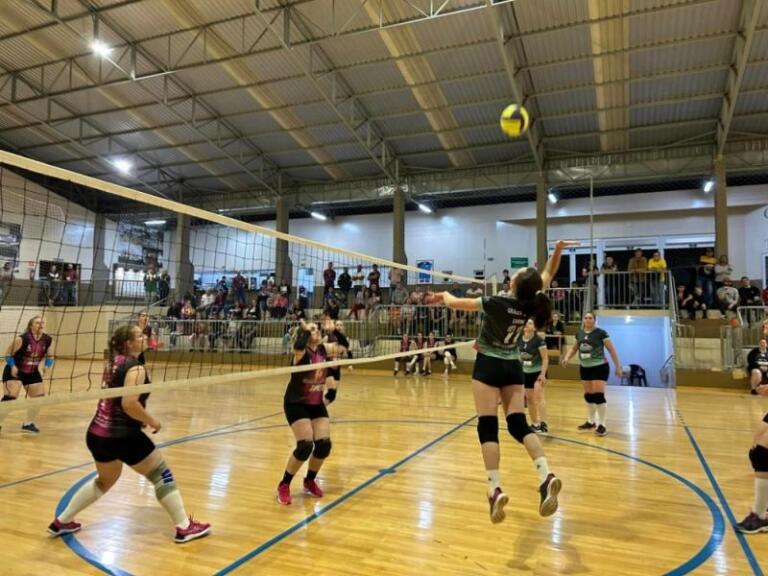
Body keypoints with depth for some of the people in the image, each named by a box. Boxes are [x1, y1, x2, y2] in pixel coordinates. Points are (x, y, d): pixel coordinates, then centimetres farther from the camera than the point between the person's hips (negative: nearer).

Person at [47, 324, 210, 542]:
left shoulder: (114, 362, 9)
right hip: (122, 436, -9)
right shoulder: (135, 367, -17)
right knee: (162, 475, 4)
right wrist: (151, 421, -13)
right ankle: (184, 527, 8)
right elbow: (129, 403, -27)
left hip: (97, 434, 9)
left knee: (105, 481, 31)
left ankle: (62, 521, 38)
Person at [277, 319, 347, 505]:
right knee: (305, 446, -19)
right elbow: (298, 346, -45)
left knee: (324, 445, -4)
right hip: (296, 404, -6)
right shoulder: (301, 352, -19)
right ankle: (284, 485, 4)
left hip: (317, 404, 6)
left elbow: (343, 348, 16)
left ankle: (310, 481, 24)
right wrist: (305, 330, -30)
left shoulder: (323, 349, -2)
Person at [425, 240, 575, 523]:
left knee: (488, 426, -4)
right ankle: (546, 477, -14)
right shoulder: (531, 304, -4)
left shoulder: (496, 304, -18)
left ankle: (495, 490, -11)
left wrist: (445, 295, 13)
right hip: (513, 367, 5)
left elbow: (455, 303, -7)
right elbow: (548, 274, 12)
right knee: (519, 424, 4)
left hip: (489, 365, -5)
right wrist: (558, 251, 1)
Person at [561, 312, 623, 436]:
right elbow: (573, 348, 18)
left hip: (600, 367, -6)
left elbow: (612, 350, -7)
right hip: (584, 368, 6)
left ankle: (601, 424, 0)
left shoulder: (601, 333, -10)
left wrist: (618, 367, -8)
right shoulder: (579, 333, 6)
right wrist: (566, 358, 0)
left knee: (598, 395, -9)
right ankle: (591, 421, 26)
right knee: (588, 395, 13)